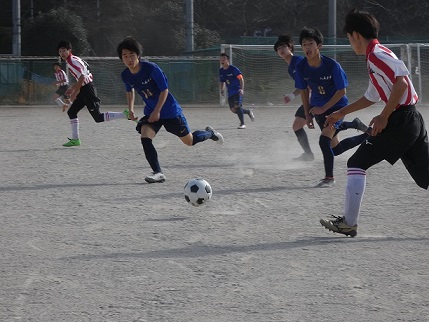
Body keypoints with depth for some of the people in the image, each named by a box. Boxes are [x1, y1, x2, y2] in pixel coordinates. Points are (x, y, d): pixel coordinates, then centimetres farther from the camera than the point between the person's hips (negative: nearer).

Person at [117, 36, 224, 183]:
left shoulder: (151, 68, -25)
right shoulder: (125, 75, -7)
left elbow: (164, 90, -18)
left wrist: (157, 111, -21)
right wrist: (131, 108, 4)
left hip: (170, 110, -4)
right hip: (150, 112, 4)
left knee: (189, 141, 7)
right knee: (145, 137, -22)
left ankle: (210, 133, 40)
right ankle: (158, 173, -17)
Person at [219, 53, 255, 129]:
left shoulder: (233, 69, -11)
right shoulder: (221, 71, 9)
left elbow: (241, 78, -13)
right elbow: (221, 82, 22)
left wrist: (242, 89, -25)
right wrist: (222, 90, 6)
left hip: (237, 91, -7)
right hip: (230, 93, 7)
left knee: (237, 106, -21)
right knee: (233, 109, 2)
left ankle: (242, 124, -13)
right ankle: (249, 112, 25)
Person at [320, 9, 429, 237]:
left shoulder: (377, 55, -9)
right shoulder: (376, 56, 21)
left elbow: (401, 83, -23)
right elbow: (371, 97, 33)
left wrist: (384, 116, -19)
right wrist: (341, 113, 39)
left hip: (400, 120, -9)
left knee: (357, 163, 0)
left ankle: (348, 223, 1)